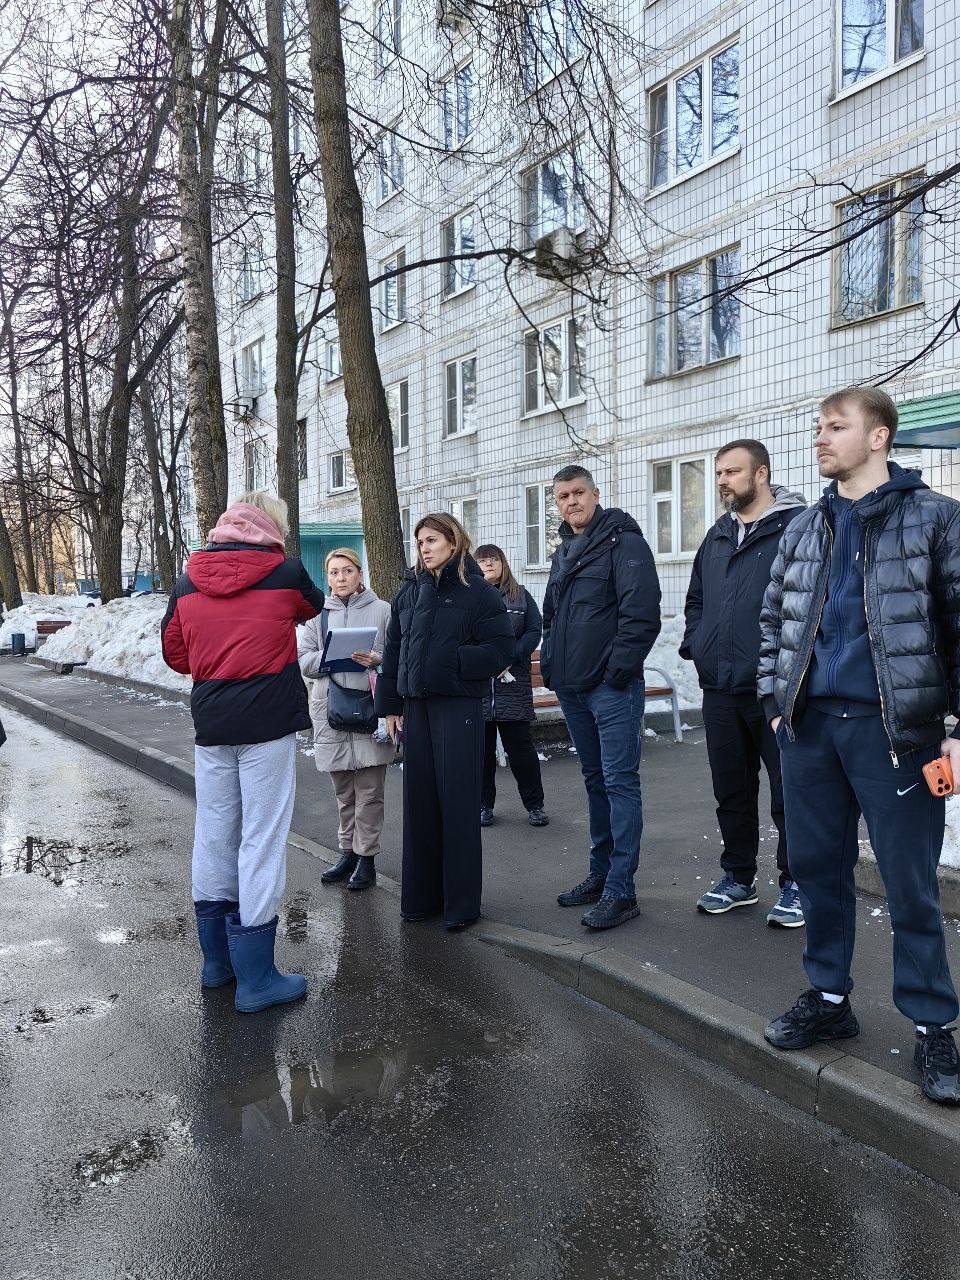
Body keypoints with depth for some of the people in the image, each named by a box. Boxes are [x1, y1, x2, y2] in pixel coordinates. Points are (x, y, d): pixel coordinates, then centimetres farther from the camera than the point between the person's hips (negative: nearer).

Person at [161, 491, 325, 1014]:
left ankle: (218, 959, 28)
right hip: (269, 720, -4)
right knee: (262, 839, -1)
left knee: (213, 834, 14)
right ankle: (254, 977, 4)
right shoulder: (285, 573, -5)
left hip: (210, 721, 5)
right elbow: (313, 605, 16)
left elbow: (174, 652, 11)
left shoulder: (187, 581, 4)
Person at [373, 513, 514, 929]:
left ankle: (461, 902, 9)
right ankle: (421, 895, 20)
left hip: (459, 705, -5)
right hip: (416, 706, 5)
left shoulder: (478, 591, -3)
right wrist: (390, 706, 9)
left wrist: (453, 659, -15)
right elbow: (393, 651, 13)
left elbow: (501, 649, -8)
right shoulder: (409, 591, 12)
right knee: (420, 800, 8)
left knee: (458, 801, -1)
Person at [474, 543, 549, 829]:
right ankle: (484, 804, 20)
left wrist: (510, 658, -11)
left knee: (520, 745, 2)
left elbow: (534, 631, 1)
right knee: (481, 746, 7)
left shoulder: (520, 596, 9)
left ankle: (534, 805, 12)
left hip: (513, 683, 0)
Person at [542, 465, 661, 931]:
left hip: (612, 687, -8)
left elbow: (641, 613, -17)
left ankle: (620, 890, -3)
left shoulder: (623, 542, -7)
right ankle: (601, 873, 26)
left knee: (620, 782, -6)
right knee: (595, 780, 15)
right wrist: (551, 663, 15)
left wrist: (617, 670, -19)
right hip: (572, 688, 9)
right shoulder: (563, 552, 18)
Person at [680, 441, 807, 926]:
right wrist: (695, 644, 11)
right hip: (720, 688, 7)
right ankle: (738, 877, 29)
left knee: (787, 791, 4)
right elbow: (695, 598, 25)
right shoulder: (717, 536, 16)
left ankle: (795, 883, 19)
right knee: (731, 790, 15)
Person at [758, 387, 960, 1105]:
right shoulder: (804, 528, 12)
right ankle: (829, 999, 29)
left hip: (895, 728, -5)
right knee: (819, 869, 13)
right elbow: (773, 620, 18)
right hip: (810, 725, 5)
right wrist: (776, 703, 11)